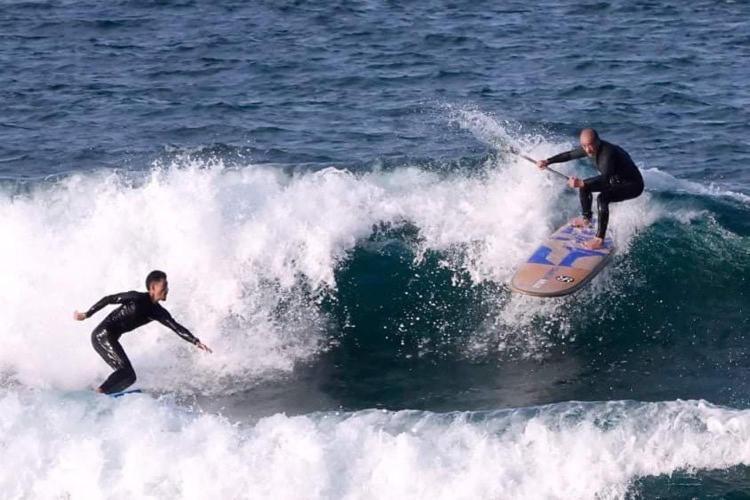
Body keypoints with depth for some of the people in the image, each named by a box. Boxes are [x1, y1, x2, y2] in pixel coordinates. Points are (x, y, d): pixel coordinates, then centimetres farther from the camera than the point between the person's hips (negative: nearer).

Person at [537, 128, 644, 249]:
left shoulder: (607, 153, -34)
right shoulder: (589, 148, -8)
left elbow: (605, 178, -48)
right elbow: (569, 155, 9)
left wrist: (581, 183, -59)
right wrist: (547, 161, 2)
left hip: (633, 185, -9)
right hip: (616, 181, 9)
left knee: (602, 198, -31)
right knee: (585, 186, 14)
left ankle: (599, 239, -29)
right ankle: (586, 219, 33)